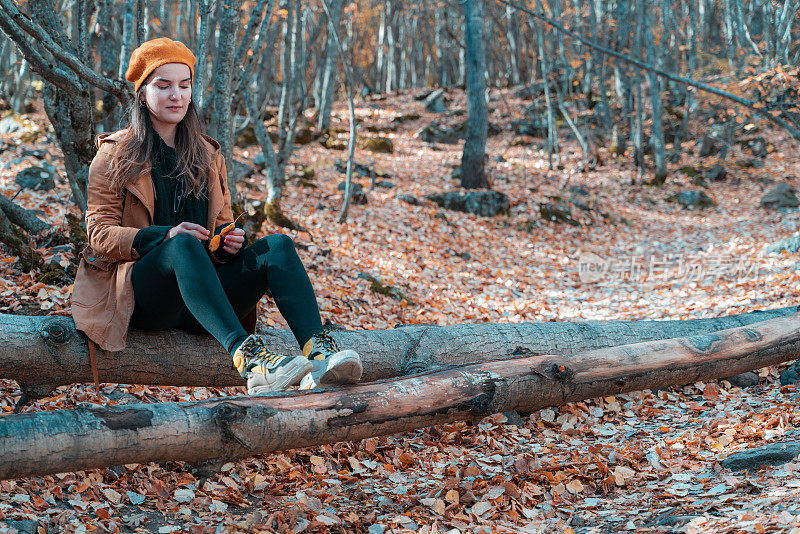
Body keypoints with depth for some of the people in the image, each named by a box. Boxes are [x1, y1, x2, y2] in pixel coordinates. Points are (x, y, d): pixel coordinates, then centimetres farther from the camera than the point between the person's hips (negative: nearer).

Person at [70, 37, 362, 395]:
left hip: (202, 292, 4)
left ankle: (319, 353, -46)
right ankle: (249, 361, -57)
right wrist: (165, 236, -18)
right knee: (184, 244, -37)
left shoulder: (207, 156, 23)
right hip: (140, 294, -4)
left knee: (278, 245, -21)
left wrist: (230, 241, -3)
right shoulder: (114, 155, 10)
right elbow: (100, 233, 0)